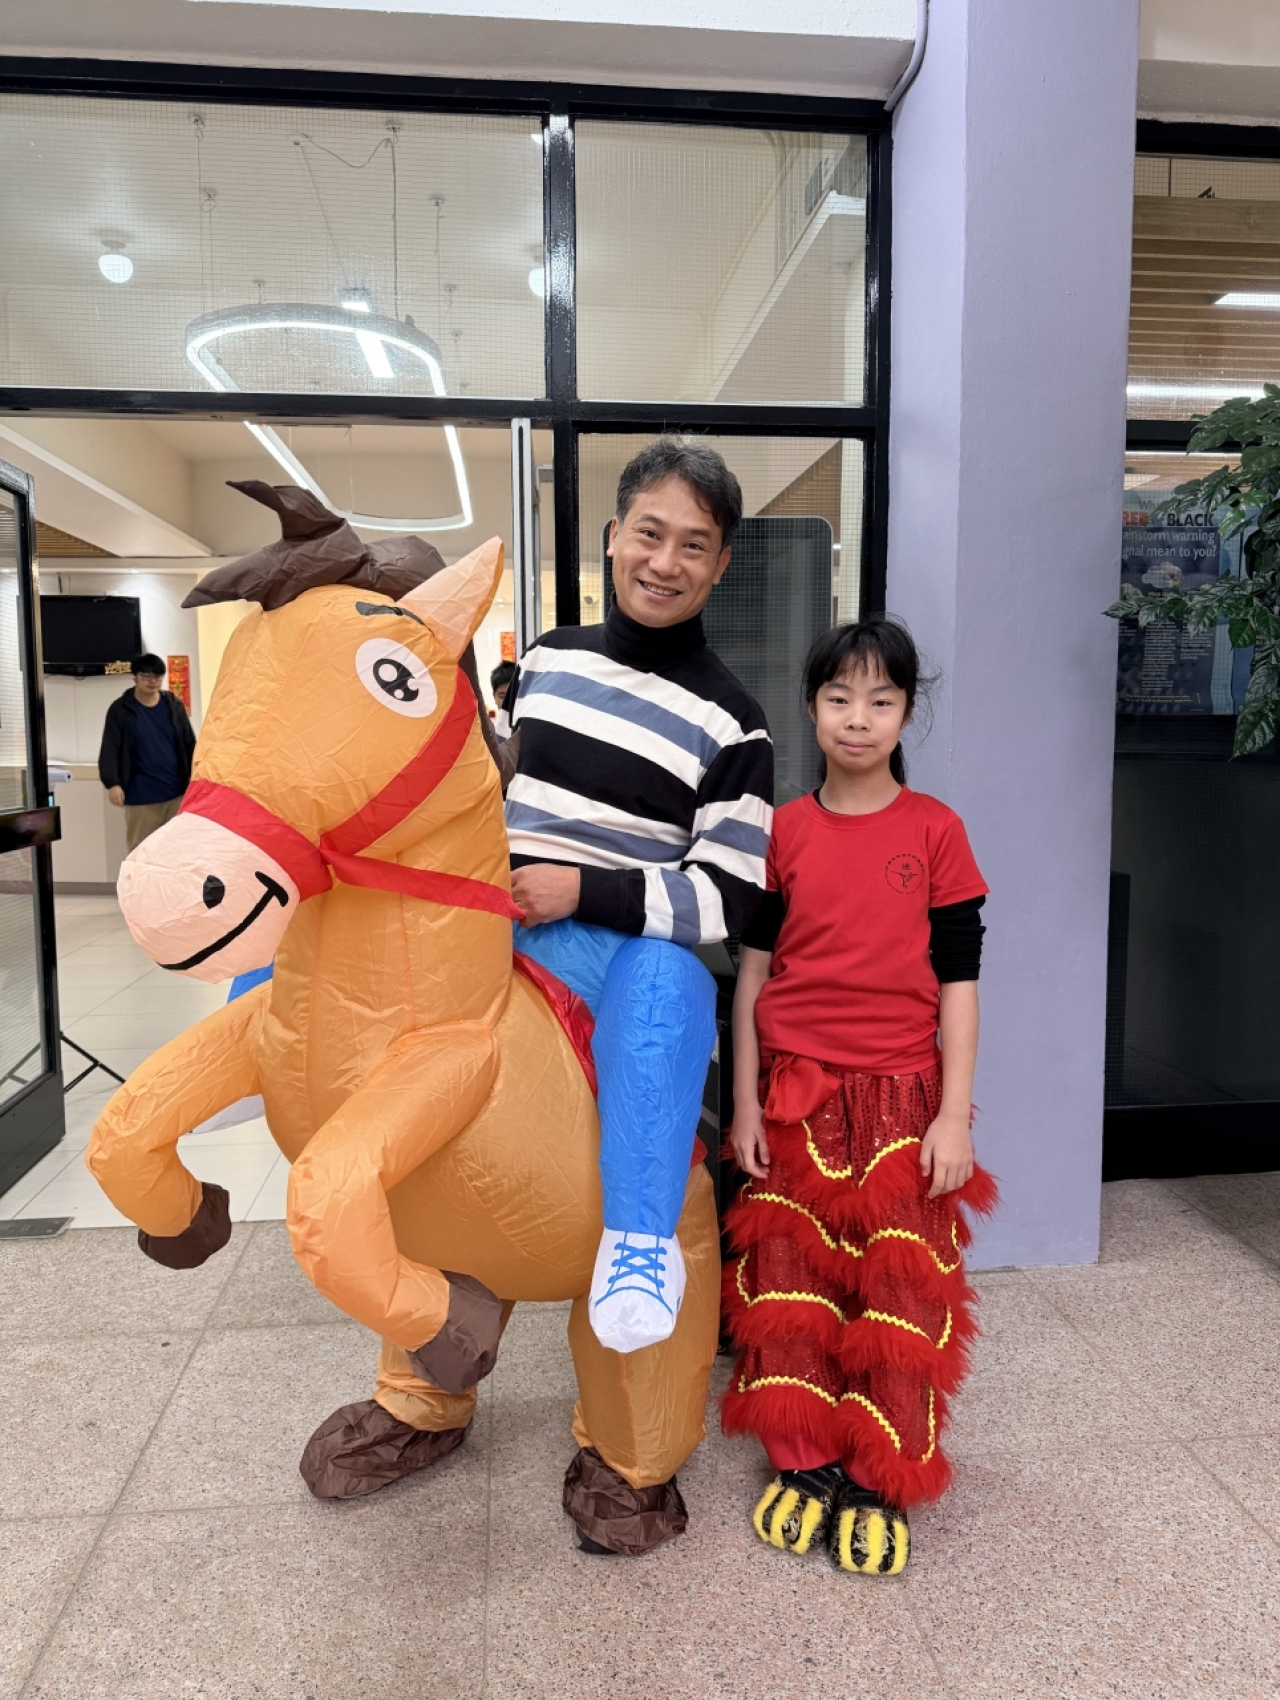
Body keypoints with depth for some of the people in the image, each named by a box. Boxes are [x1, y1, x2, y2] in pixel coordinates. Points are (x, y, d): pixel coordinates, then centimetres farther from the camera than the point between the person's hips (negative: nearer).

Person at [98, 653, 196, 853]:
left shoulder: (173, 705, 7)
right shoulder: (120, 710, -2)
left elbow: (189, 743, 11)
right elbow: (110, 750, -5)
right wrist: (113, 783, -16)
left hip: (176, 792, 3)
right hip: (140, 795, -3)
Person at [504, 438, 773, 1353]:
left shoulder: (730, 722, -2)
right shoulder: (548, 659, 11)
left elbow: (725, 899, -9)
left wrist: (582, 891, -21)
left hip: (613, 946, -5)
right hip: (483, 912, 6)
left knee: (669, 977, -39)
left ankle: (640, 1241, -32)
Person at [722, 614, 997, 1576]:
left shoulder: (935, 830, -2)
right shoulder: (783, 831, 1)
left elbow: (957, 979, -1)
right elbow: (753, 971, 3)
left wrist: (954, 1112, -5)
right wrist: (745, 1103, 1)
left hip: (902, 1091, -1)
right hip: (797, 1092, 1)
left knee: (903, 1283, 4)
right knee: (791, 1277, 9)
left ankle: (879, 1483, 22)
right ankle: (803, 1462, 27)